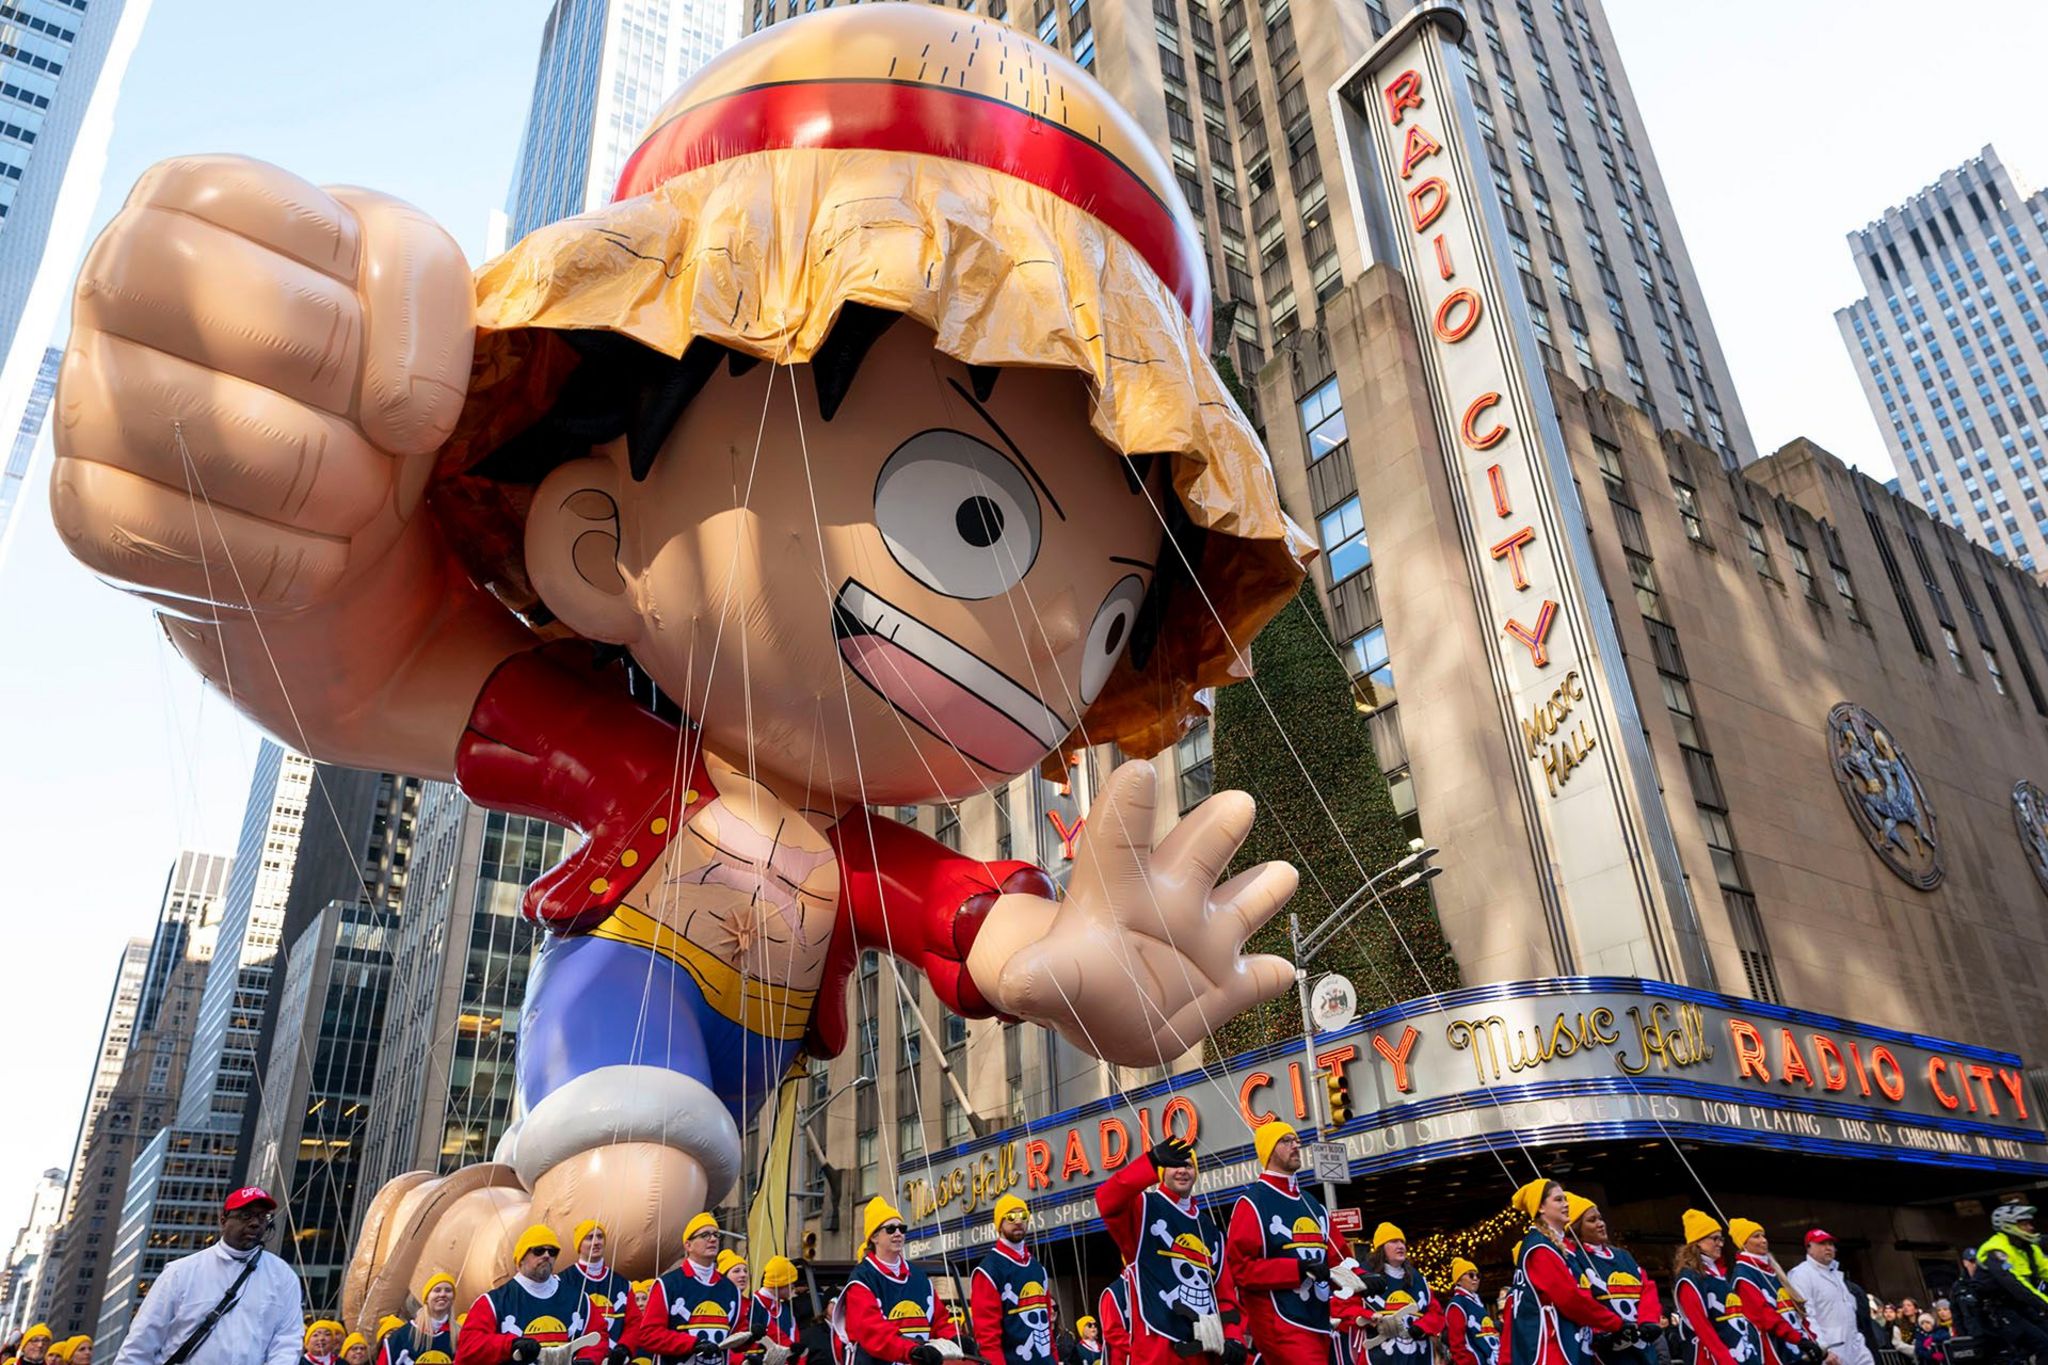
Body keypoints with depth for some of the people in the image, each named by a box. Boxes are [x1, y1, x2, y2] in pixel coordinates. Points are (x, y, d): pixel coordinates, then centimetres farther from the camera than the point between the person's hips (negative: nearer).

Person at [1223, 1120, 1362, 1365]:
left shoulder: (1313, 1205, 20)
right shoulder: (1252, 1203, -6)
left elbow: (1338, 1257, 19)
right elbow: (1240, 1267, -14)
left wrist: (1361, 1279, -3)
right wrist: (1299, 1270, -21)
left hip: (1319, 1325, 8)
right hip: (1280, 1326, -8)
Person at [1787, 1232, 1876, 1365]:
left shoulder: (1837, 1274, 22)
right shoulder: (1801, 1274, -8)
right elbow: (1805, 1316, -18)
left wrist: (1859, 1342, 20)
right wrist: (1823, 1349, -24)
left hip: (1854, 1351, 9)